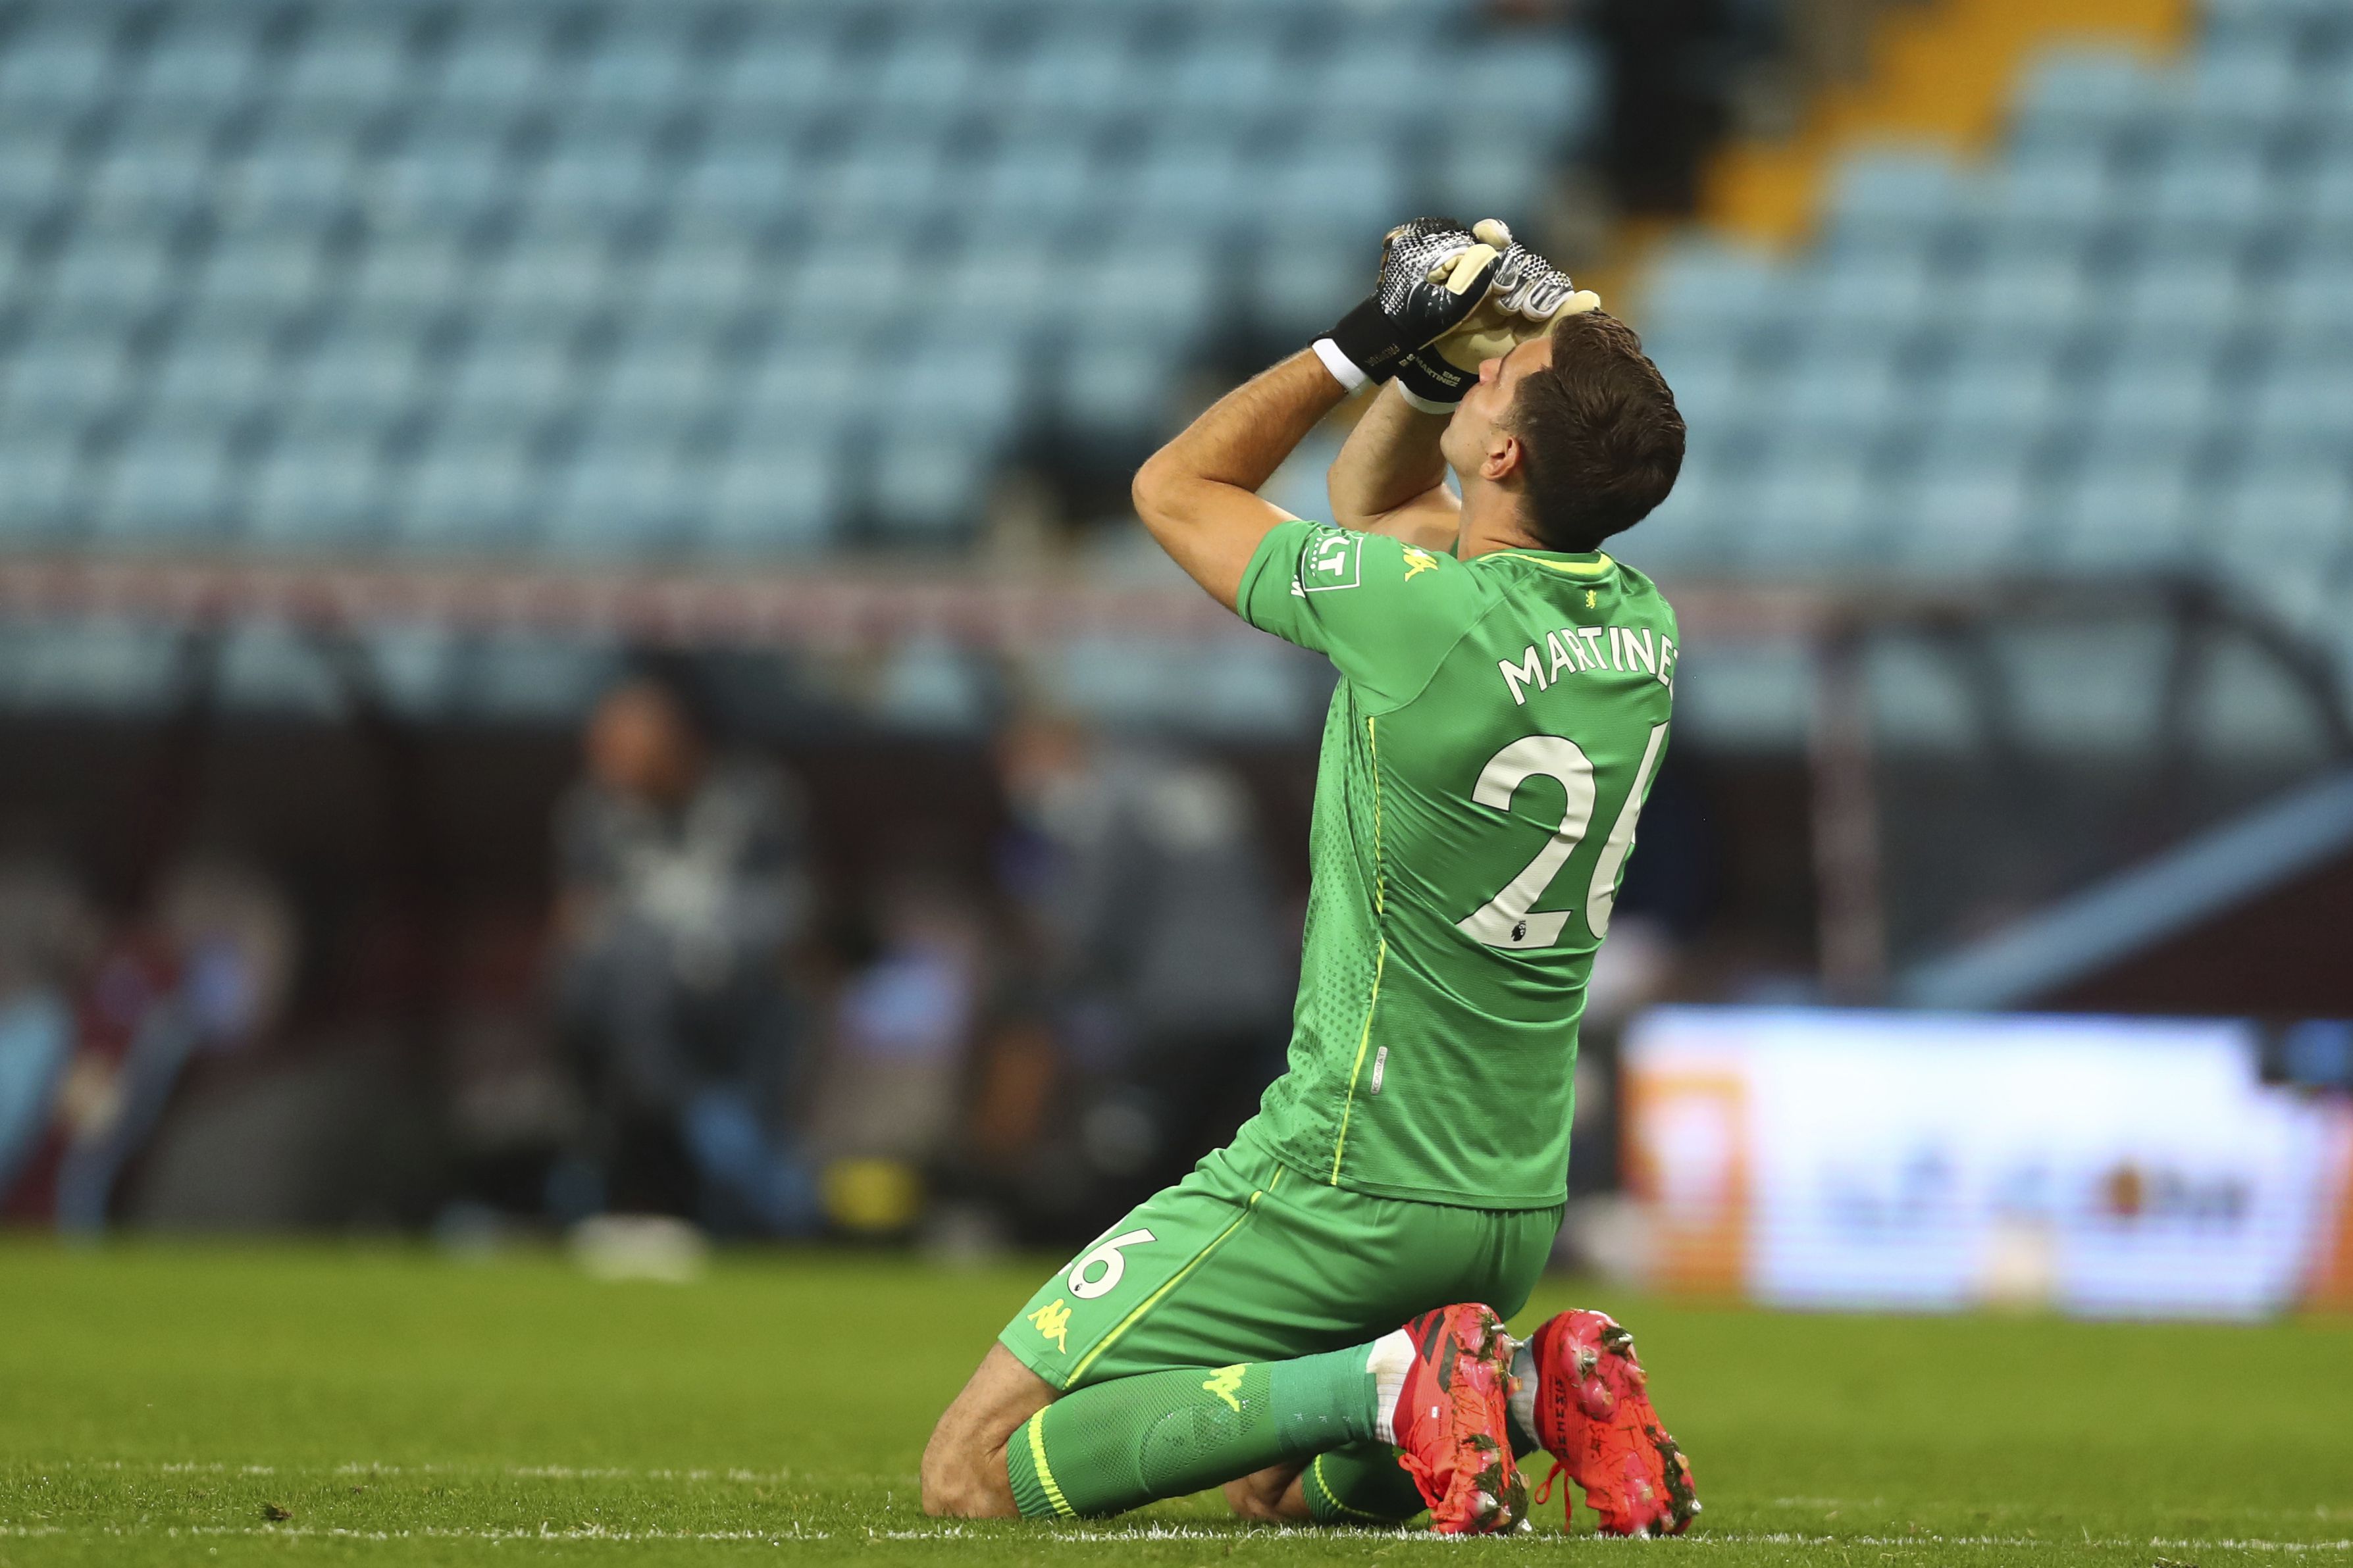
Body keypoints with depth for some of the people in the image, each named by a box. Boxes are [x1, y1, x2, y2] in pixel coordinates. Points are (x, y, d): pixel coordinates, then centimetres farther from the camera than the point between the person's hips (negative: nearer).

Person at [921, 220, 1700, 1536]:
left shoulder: (1422, 614, -22)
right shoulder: (1643, 630, 0)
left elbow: (1177, 487, -2)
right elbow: (1373, 502, 19)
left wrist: (1365, 345, 3)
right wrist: (1426, 367, 4)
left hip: (1351, 1181, -8)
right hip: (1519, 1208, 8)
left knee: (976, 1471, -6)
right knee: (1273, 1482, 30)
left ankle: (1385, 1384, -15)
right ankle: (1537, 1385, 5)